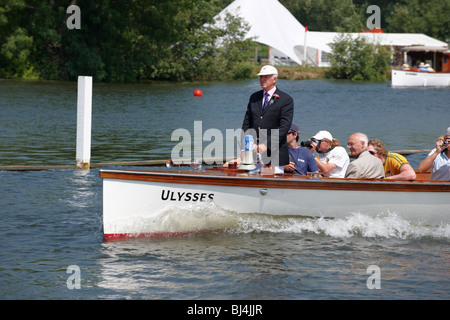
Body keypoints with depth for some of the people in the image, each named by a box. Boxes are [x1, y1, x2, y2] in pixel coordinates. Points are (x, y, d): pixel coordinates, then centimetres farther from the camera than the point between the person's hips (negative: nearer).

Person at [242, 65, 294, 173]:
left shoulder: (286, 100, -2)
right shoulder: (254, 97, 16)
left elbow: (284, 127, -10)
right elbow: (246, 123, 15)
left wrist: (266, 145, -19)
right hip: (253, 153, 4)